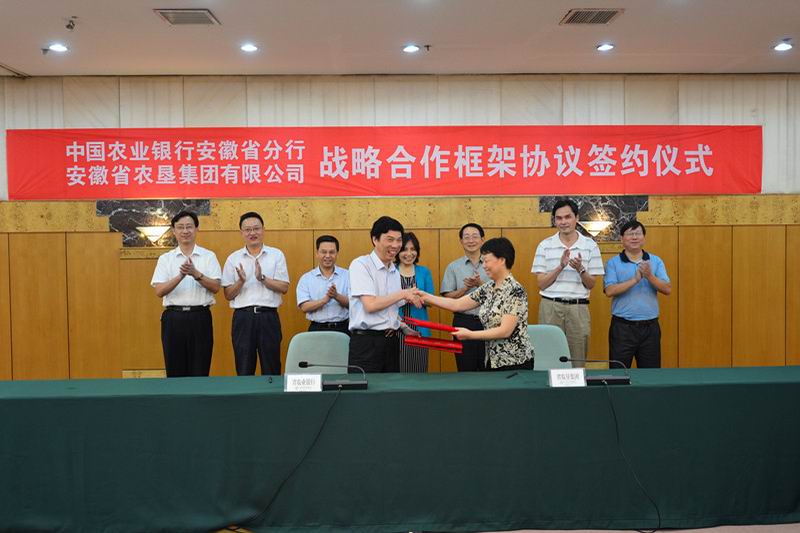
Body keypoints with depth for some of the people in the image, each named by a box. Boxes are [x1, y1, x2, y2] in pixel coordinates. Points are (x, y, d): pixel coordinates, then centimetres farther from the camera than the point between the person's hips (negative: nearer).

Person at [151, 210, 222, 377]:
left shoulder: (208, 256, 4)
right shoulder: (165, 258, 7)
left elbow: (215, 287, -4)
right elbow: (159, 291, -4)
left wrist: (196, 274, -19)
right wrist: (181, 276, -19)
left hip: (200, 317, -1)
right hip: (173, 318, 1)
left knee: (200, 372, 3)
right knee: (174, 372, 7)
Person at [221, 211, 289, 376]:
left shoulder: (276, 255, 4)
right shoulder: (233, 259, 7)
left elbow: (284, 287, -2)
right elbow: (228, 294, 5)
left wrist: (262, 278, -14)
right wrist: (241, 281, -13)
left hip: (268, 316, -1)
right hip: (242, 317, 1)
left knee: (271, 368, 5)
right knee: (244, 368, 7)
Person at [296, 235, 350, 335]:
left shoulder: (347, 276, 7)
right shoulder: (306, 278, 6)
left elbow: (351, 303, -1)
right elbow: (304, 307, -5)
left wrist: (337, 296, -20)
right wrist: (325, 299, -19)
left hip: (342, 328, 0)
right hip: (317, 329, 0)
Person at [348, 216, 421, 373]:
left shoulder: (395, 272, 15)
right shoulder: (361, 265, -8)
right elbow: (370, 305, -18)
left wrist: (404, 328, 9)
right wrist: (403, 294, -10)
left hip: (390, 341, 7)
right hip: (366, 342, -7)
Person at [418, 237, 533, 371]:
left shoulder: (515, 291, -16)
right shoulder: (488, 288, 7)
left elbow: (505, 331, -21)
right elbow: (457, 304, 7)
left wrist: (470, 334, -22)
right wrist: (427, 297, 0)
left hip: (515, 363, -7)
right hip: (494, 361, 7)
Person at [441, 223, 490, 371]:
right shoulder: (453, 267, 6)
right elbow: (447, 297, 1)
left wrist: (480, 284, -16)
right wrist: (466, 288, -13)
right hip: (463, 321, 0)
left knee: (488, 369, 5)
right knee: (465, 369, 5)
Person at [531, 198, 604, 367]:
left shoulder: (590, 245, 4)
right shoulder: (545, 245, 3)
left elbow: (591, 284, 5)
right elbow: (542, 283, 0)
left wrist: (580, 269, -14)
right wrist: (560, 266, -14)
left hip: (578, 307, 0)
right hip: (550, 307, 0)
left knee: (577, 360, 4)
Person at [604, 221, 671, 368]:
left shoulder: (656, 261, 8)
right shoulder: (613, 263, 0)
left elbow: (667, 290, -1)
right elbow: (609, 291, -13)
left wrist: (650, 277, -18)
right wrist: (635, 280, -21)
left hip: (650, 327, 2)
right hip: (622, 327, -2)